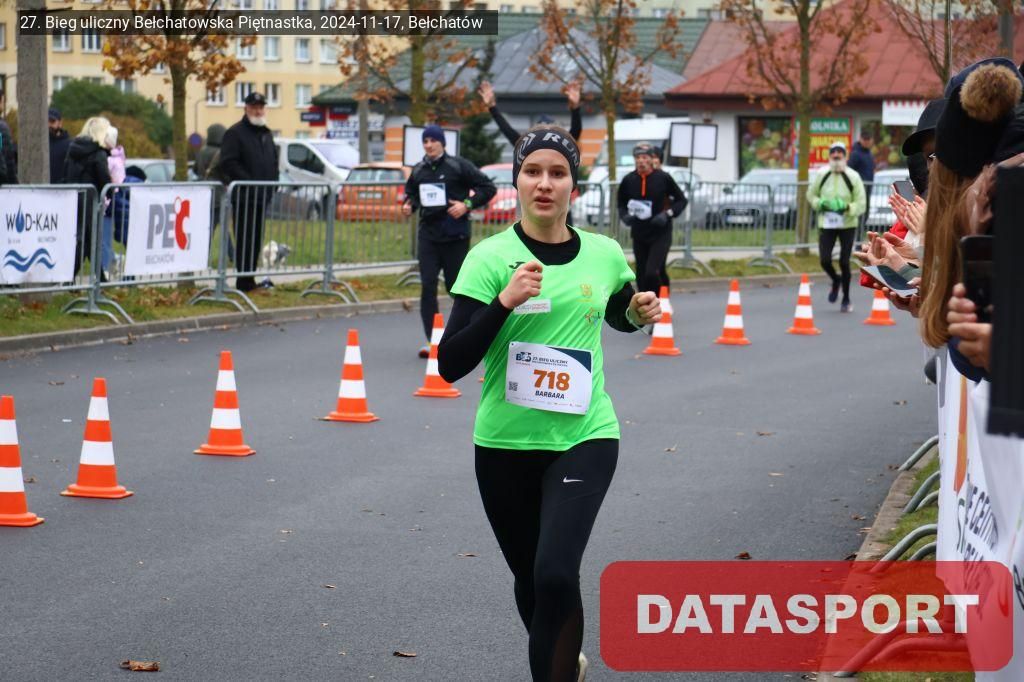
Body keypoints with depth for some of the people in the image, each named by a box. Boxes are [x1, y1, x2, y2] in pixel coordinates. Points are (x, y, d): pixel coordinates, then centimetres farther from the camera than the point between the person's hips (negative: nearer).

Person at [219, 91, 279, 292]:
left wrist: (272, 184, 9)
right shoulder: (235, 133, -5)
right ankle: (244, 280, -6)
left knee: (257, 239, 10)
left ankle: (249, 278, 16)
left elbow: (274, 162, 26)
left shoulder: (267, 134, 19)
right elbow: (228, 163, -14)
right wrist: (249, 182, -19)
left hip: (262, 197, 7)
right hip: (243, 197, -7)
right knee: (245, 239, -8)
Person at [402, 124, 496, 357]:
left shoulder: (459, 166, -3)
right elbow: (411, 193, 26)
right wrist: (408, 205, 4)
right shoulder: (418, 171, 10)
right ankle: (433, 340, -4)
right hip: (428, 233, 4)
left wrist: (467, 204, -13)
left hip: (455, 235, -4)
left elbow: (488, 188, -2)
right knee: (427, 286, -7)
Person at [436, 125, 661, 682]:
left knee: (556, 574, -21)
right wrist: (505, 301, -24)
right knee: (530, 578, 17)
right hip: (506, 444, 0)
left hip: (584, 437, 0)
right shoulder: (491, 257, -8)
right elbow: (450, 364, -14)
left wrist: (641, 313, 2)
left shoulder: (604, 254, 1)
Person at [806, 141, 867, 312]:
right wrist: (821, 203, -10)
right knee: (824, 260, -8)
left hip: (847, 225, -2)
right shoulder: (821, 175, -3)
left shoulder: (853, 177, -10)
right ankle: (835, 281, 27)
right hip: (826, 224, 2)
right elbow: (811, 195, 10)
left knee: (844, 262, 0)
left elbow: (861, 205, -8)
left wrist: (847, 207, -27)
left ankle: (846, 299, 18)